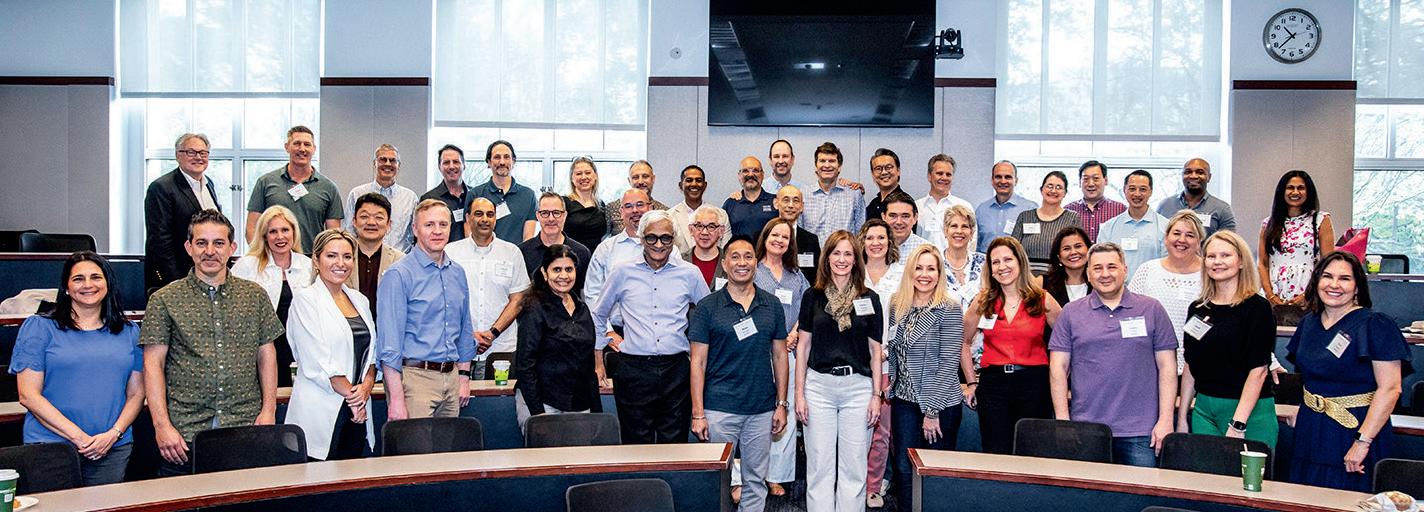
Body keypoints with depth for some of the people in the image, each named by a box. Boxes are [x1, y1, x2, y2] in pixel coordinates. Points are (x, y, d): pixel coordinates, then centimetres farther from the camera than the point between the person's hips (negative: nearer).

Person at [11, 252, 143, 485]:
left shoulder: (129, 332, 12)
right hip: (51, 446, -2)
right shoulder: (39, 327, 3)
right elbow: (28, 395, -3)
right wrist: (79, 438, -11)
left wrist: (113, 434, -7)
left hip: (113, 449, 2)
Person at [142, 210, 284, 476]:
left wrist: (268, 410, 1)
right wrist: (162, 426, -8)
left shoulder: (255, 295, 9)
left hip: (246, 429, 1)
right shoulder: (165, 300, 3)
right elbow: (153, 365, 0)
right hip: (185, 434, -1)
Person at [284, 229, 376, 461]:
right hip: (322, 414, -6)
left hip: (357, 415, 6)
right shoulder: (305, 300, -4)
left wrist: (366, 386, -4)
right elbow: (317, 363, -10)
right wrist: (351, 395, -7)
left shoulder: (359, 300, 15)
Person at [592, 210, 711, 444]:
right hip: (633, 370, 0)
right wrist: (606, 340, 14)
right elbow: (597, 314, 21)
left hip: (676, 369, 1)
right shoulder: (622, 273, 6)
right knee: (636, 443, 3)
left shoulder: (690, 273, 6)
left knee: (675, 443, 3)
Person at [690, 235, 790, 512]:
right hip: (720, 409, -2)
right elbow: (698, 362, -4)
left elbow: (779, 355, 10)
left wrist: (781, 404, 5)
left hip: (762, 410, 3)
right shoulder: (707, 307, -3)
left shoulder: (772, 305, 5)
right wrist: (698, 413, -8)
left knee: (756, 481, 11)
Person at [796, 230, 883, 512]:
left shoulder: (870, 299, 4)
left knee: (853, 467, 5)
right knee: (819, 466, 5)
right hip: (818, 385, 0)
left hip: (858, 387, 0)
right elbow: (803, 346, 5)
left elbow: (875, 350, 6)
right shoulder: (813, 296, 4)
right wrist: (799, 393, 0)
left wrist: (876, 395, 0)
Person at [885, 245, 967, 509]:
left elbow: (949, 363, -13)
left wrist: (932, 410, -14)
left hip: (940, 403, -5)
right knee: (905, 469, 10)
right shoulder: (897, 306, 5)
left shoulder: (949, 310, -11)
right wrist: (888, 396, 8)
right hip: (905, 400, 5)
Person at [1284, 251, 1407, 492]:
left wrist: (1363, 441, -22)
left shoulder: (1376, 325, -11)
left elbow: (1389, 389, -17)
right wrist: (1304, 411, 10)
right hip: (1311, 434, 6)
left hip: (1353, 430, -6)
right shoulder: (1309, 322, 9)